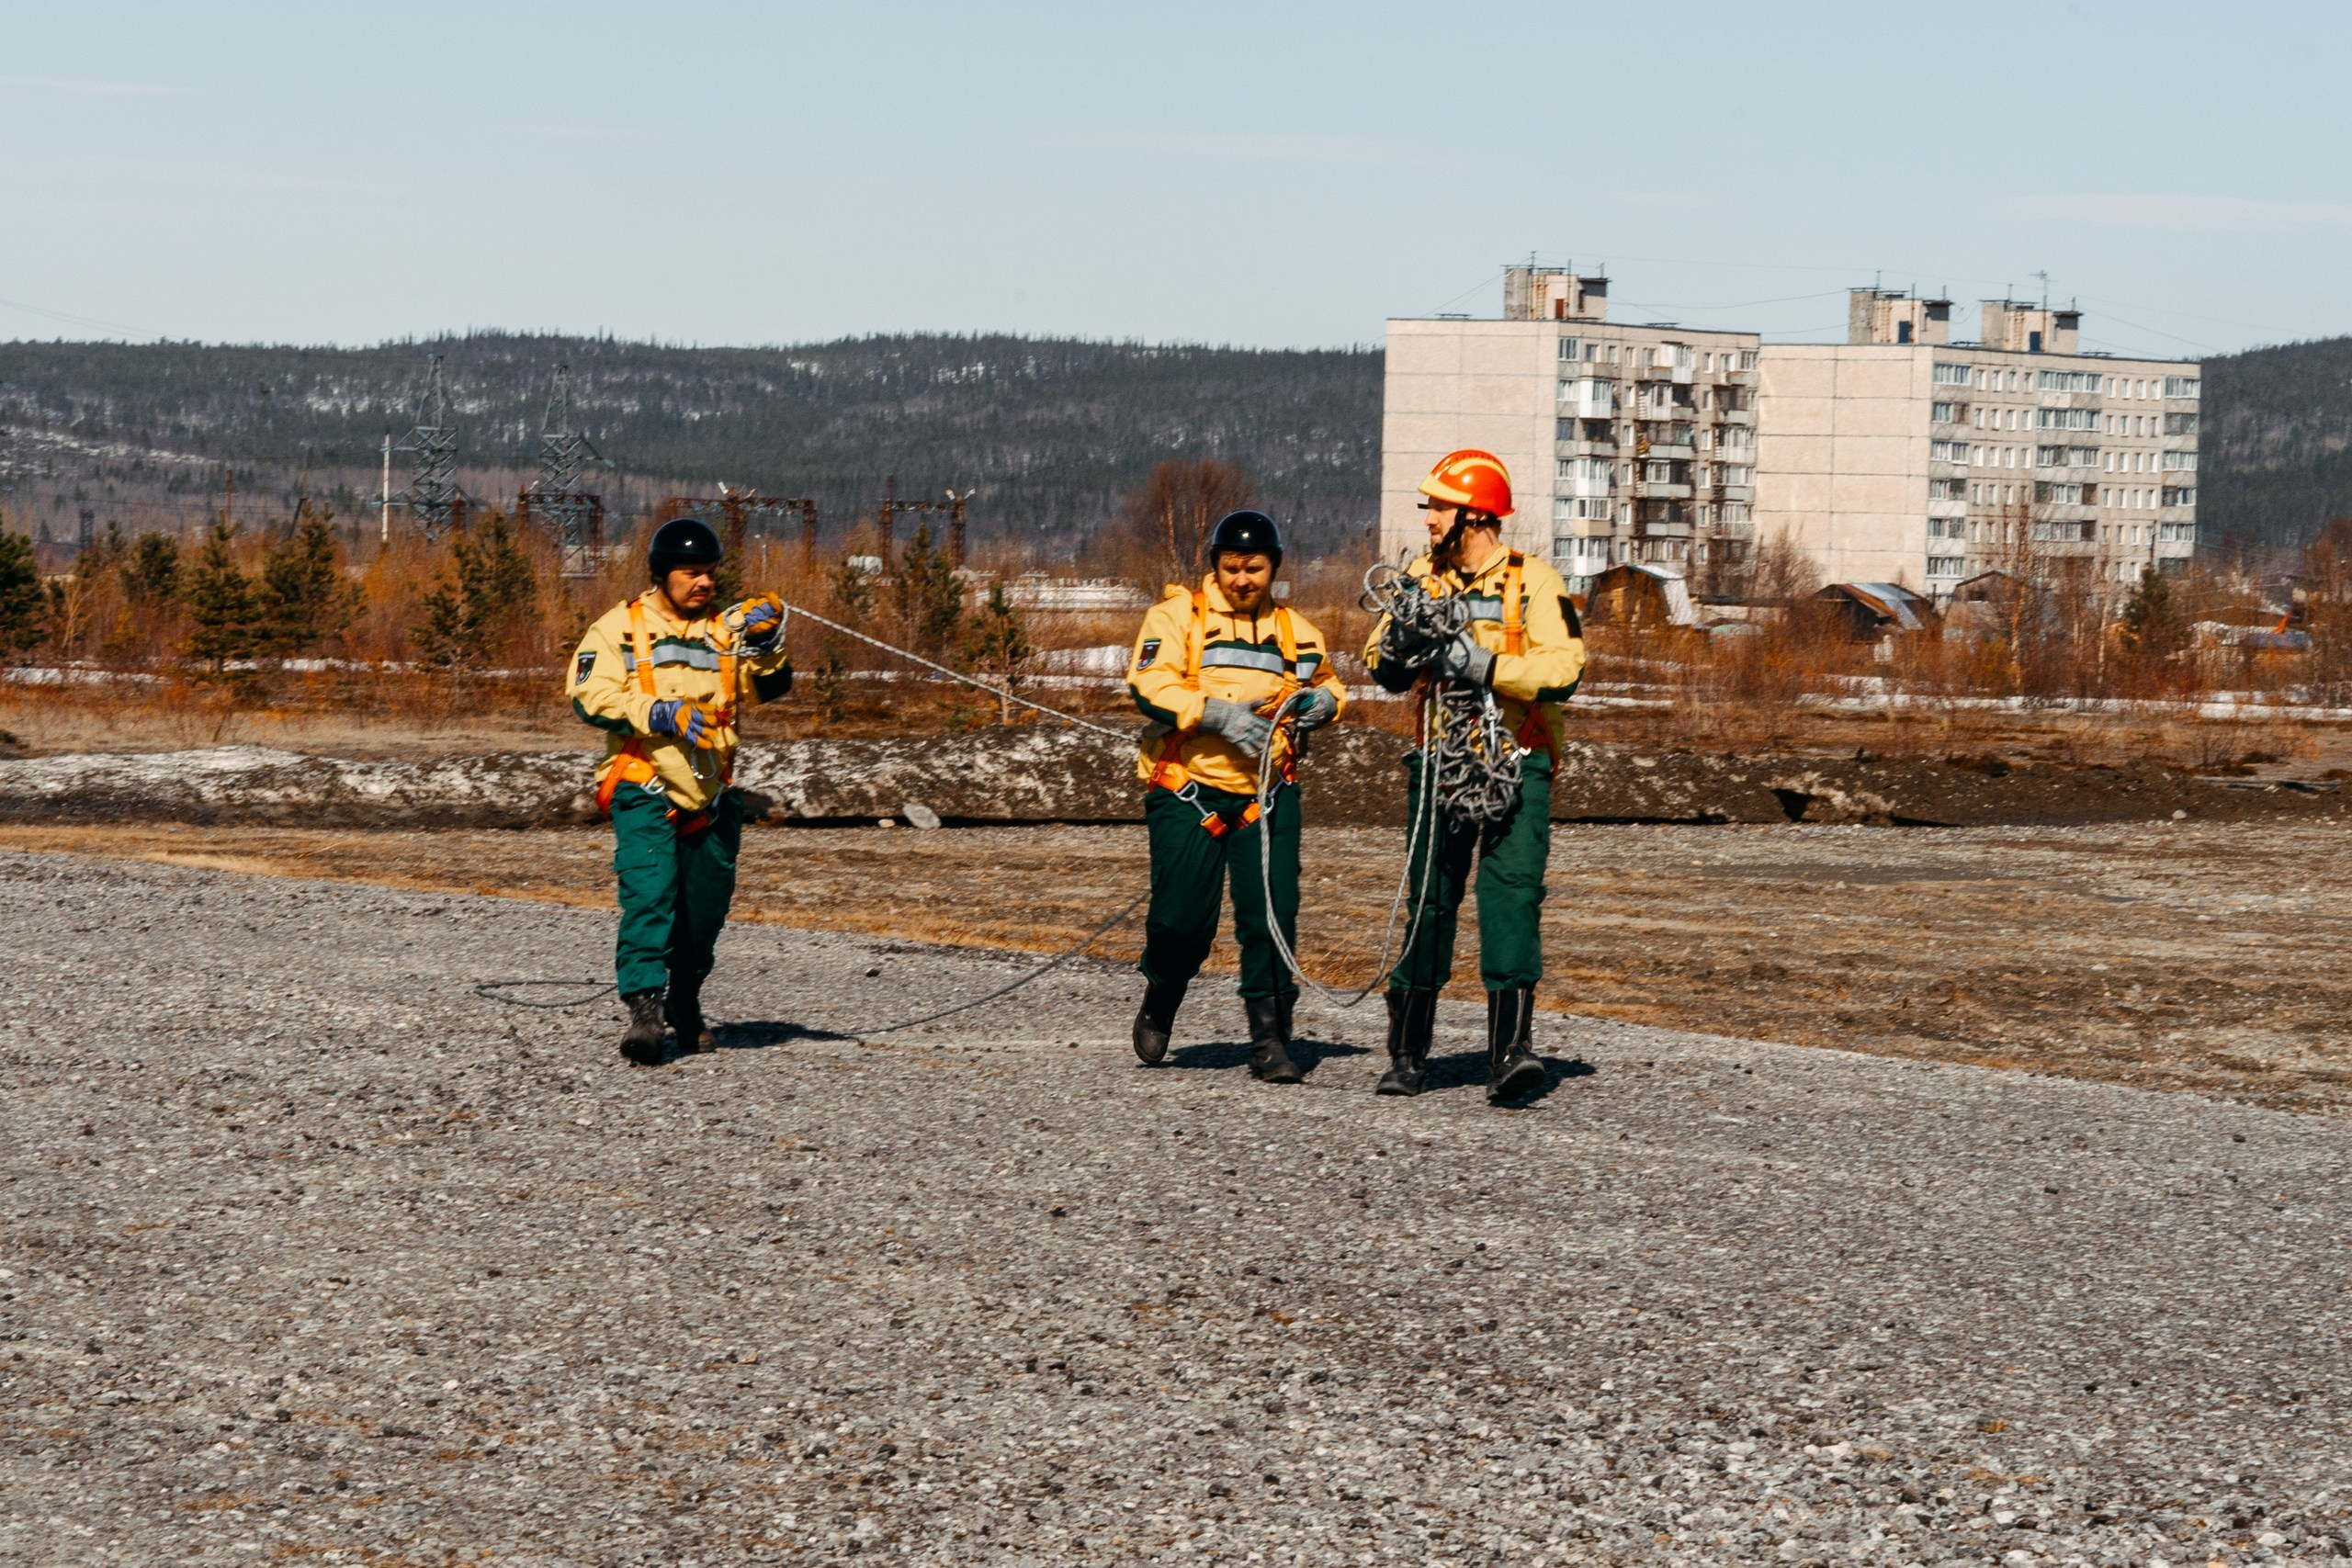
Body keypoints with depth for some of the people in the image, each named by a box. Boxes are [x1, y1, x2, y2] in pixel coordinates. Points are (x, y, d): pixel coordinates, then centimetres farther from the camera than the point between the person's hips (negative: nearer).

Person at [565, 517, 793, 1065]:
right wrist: (659, 714, -20)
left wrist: (764, 645, -18)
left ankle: (685, 1000, 31)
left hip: (711, 794, 4)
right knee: (649, 892, -20)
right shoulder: (620, 627, 3)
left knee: (706, 906, 11)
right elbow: (590, 695, -9)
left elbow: (769, 687, 2)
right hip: (644, 791, -4)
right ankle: (644, 1007, -23)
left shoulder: (725, 631, 13)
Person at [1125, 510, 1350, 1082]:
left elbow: (1327, 681, 28)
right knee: (1182, 919, -3)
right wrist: (1217, 713, -24)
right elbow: (1148, 684, -13)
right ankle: (1160, 1005, 28)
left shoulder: (1294, 630, 14)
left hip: (1267, 794, 3)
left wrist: (1324, 700, 3)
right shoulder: (1177, 615, -1)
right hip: (1188, 791, -3)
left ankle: (1270, 1038, 2)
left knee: (1273, 914, -7)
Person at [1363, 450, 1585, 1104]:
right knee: (1430, 900, 5)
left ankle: (1510, 1050, -23)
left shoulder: (1534, 582, -4)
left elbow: (1563, 669, -15)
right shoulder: (1421, 577, 10)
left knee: (1512, 889, -17)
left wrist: (1482, 666, -22)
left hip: (1517, 763, -4)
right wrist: (1400, 643, -11)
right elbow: (1383, 670, 12)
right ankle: (1408, 1054, 16)